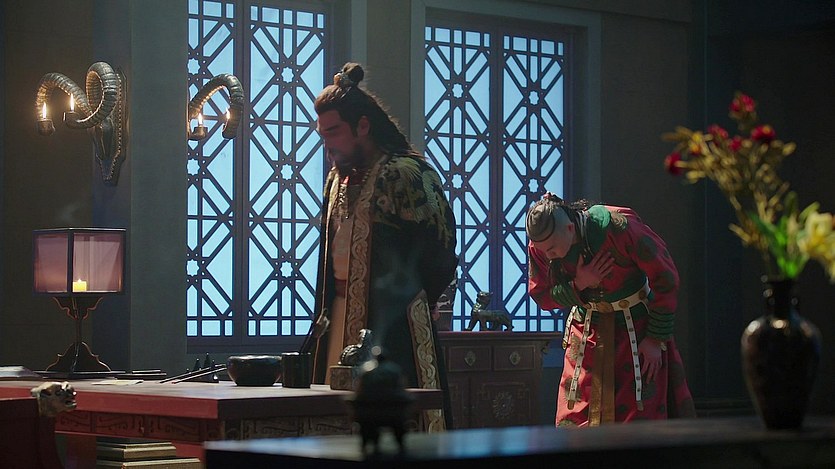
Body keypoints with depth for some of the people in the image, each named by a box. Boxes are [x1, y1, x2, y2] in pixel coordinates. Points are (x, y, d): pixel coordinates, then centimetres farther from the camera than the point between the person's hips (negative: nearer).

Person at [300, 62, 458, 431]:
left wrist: (399, 306, -3)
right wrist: (325, 317, 14)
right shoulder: (338, 179, 17)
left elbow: (438, 256, -10)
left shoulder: (404, 174, -9)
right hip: (341, 322, 8)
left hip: (391, 331, -8)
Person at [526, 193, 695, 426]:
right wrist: (578, 285, -23)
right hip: (587, 328, 3)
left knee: (642, 418, -4)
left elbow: (666, 277, -17)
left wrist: (656, 339, -13)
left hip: (637, 326, -3)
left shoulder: (618, 227, -27)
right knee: (574, 419, -2)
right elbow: (541, 296, -1)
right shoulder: (539, 245, -14)